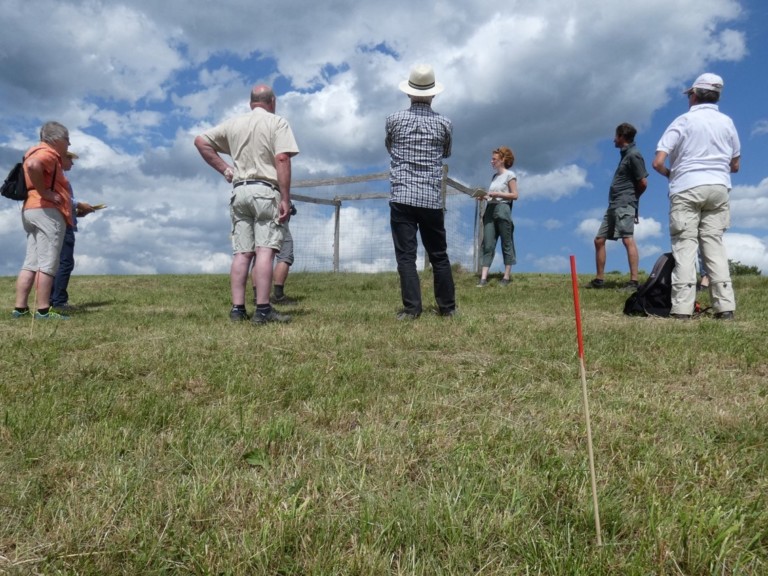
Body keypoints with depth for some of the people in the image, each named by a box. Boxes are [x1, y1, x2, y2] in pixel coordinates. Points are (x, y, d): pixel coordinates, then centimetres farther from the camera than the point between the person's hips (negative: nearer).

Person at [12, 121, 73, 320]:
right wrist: (44, 192, -20)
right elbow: (32, 165, -29)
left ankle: (20, 308, 8)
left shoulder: (41, 154, 23)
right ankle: (43, 311, -11)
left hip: (32, 210, 10)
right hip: (47, 211, -10)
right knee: (47, 264, -10)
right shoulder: (48, 153, -7)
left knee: (31, 263, 8)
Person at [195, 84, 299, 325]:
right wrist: (285, 199, -13)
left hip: (240, 191, 5)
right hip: (266, 191, -5)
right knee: (265, 250, -9)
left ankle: (237, 309, 3)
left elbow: (200, 141, 18)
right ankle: (262, 309, -13)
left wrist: (224, 169, 15)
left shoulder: (234, 123, 16)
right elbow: (282, 160, -11)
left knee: (242, 253, 5)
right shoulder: (277, 122, 1)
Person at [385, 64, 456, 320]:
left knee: (406, 255, 0)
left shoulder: (394, 119, 2)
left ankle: (412, 308, -3)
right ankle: (447, 307, 18)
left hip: (401, 197, -1)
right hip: (432, 199, 2)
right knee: (439, 255, 11)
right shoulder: (444, 123, 4)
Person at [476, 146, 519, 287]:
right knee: (487, 245, -2)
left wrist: (497, 194, -13)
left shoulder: (510, 175, 0)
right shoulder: (495, 176, 20)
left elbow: (515, 195, -6)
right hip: (489, 210, 7)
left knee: (506, 244, 0)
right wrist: (485, 196, 1)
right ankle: (483, 278, -7)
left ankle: (506, 277, 3)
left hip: (502, 210, -7)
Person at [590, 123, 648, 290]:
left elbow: (643, 183, -12)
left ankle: (634, 281, -19)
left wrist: (632, 196, 3)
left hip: (624, 205, -10)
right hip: (614, 205, 10)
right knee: (599, 240, 10)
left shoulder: (633, 155, -8)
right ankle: (599, 279, 16)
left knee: (628, 239, -17)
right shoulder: (625, 154, 21)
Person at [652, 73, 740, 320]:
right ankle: (725, 306, 0)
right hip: (718, 188, 4)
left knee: (685, 245, -7)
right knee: (714, 243, 5)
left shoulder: (684, 120, -2)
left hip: (687, 188, -4)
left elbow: (658, 162, -10)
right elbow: (735, 165, 17)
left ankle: (682, 307, -13)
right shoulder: (727, 122, 12)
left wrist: (669, 174, 10)